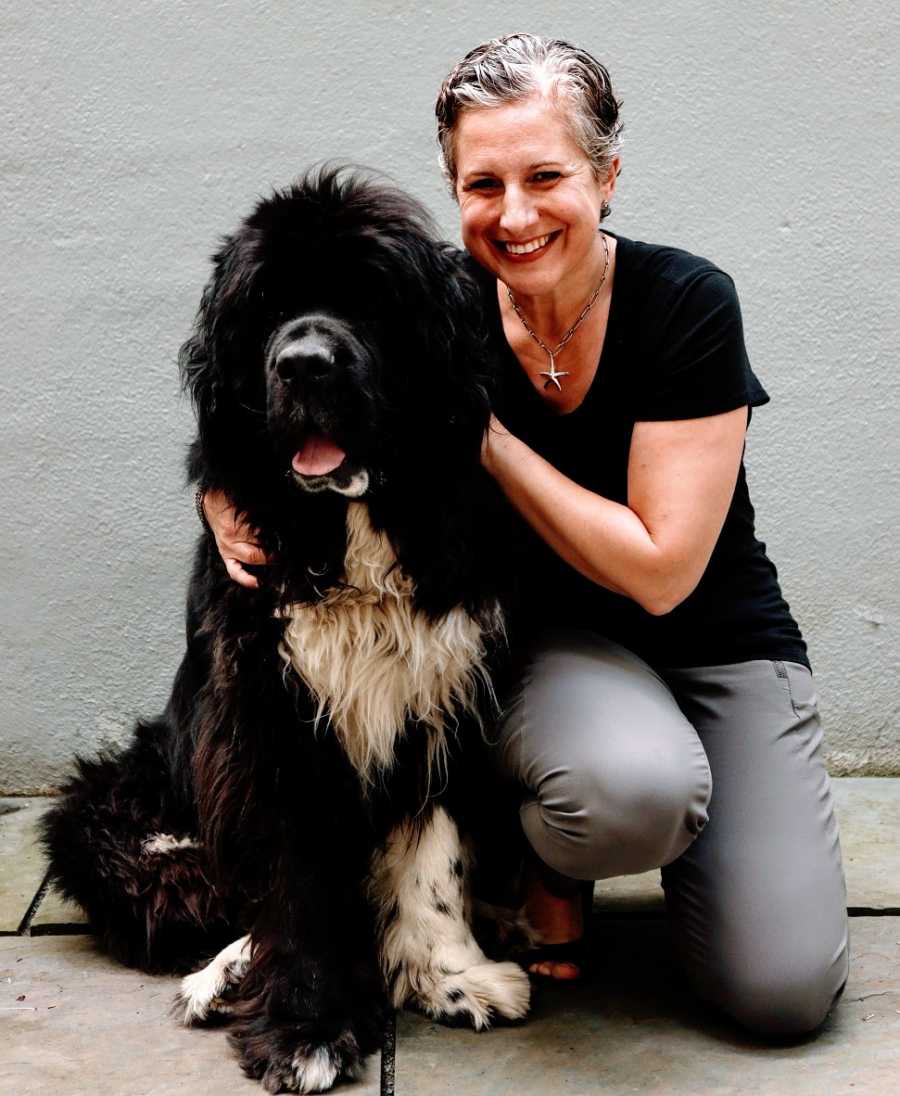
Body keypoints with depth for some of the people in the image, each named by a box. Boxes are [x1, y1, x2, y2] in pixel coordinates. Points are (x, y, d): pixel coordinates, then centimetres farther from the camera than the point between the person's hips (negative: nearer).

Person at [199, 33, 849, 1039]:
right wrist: (230, 500, -20)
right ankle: (551, 859, 1)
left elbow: (659, 571, -21)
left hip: (719, 642, 0)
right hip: (551, 639, 1)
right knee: (628, 788, -37)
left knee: (782, 991, -15)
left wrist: (485, 434, -22)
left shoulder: (685, 303, -18)